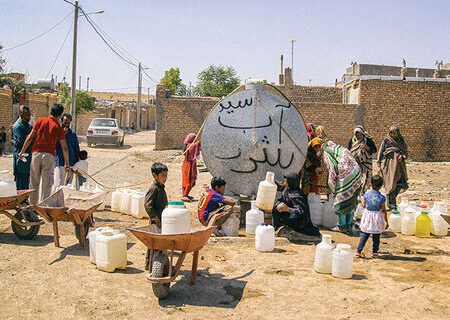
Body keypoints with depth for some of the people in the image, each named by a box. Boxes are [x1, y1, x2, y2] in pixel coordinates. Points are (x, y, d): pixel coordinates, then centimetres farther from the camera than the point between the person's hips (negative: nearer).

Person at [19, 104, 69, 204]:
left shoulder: (40, 121, 3)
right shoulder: (59, 128, 0)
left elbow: (30, 137, 1)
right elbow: (64, 148, 1)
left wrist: (22, 151, 10)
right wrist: (67, 163, 8)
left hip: (36, 153, 2)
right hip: (49, 155, -2)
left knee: (34, 183, 12)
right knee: (46, 185, 2)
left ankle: (33, 205, 19)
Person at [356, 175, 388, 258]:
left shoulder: (366, 194, -8)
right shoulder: (381, 197, -13)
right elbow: (383, 210, -8)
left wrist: (361, 200, 25)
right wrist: (386, 221, 1)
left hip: (367, 215, 1)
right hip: (377, 218, -1)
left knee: (363, 235, 8)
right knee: (376, 237, 11)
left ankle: (358, 251, 4)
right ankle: (375, 252, 18)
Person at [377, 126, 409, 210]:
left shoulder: (401, 141, 11)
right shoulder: (386, 141, 0)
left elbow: (406, 152, 16)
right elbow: (380, 153, 1)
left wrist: (402, 156, -8)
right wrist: (379, 165, -5)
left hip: (399, 164, 4)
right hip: (389, 164, -4)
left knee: (402, 184, -2)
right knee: (391, 184, -3)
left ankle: (392, 197, 22)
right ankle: (392, 204, 7)